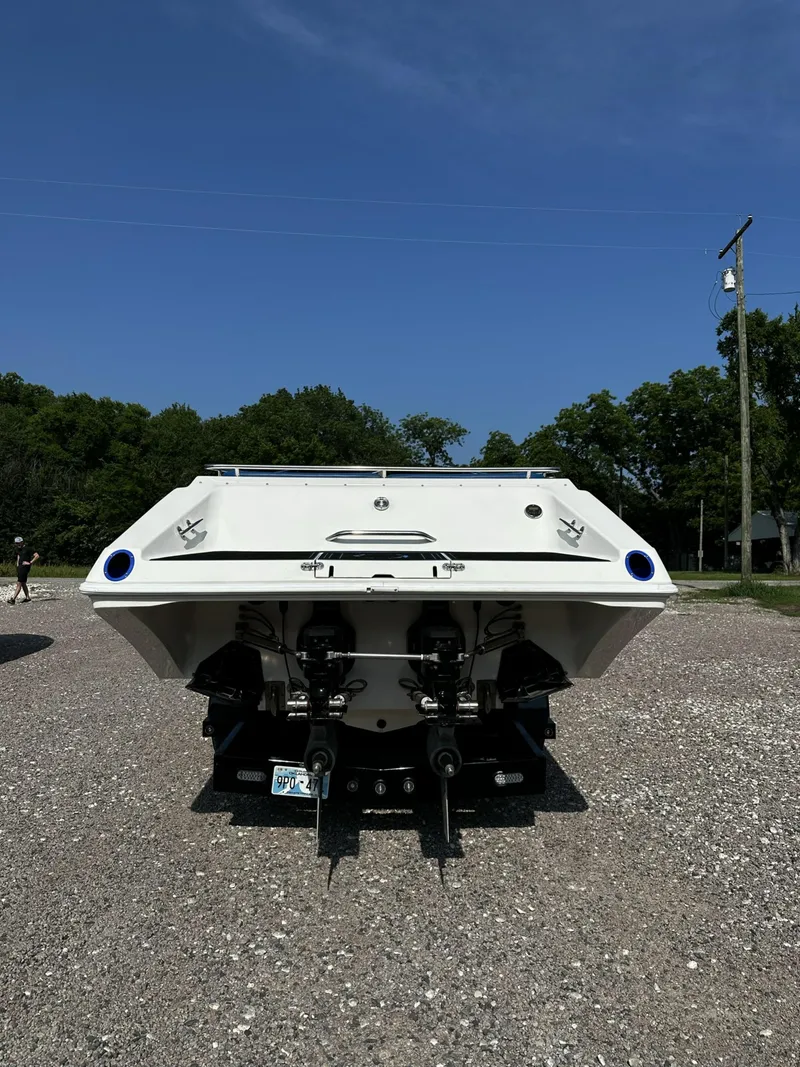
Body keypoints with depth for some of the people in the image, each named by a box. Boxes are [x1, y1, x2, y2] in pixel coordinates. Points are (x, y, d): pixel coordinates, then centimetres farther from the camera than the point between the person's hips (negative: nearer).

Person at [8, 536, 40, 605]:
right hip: (19, 567, 9)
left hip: (25, 568, -9)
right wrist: (17, 563, 20)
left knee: (19, 583, -12)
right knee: (23, 584, 12)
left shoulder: (27, 549, -12)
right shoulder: (18, 549, 14)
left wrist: (30, 563, -17)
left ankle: (13, 599, -16)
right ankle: (28, 598, 18)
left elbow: (37, 555, -18)